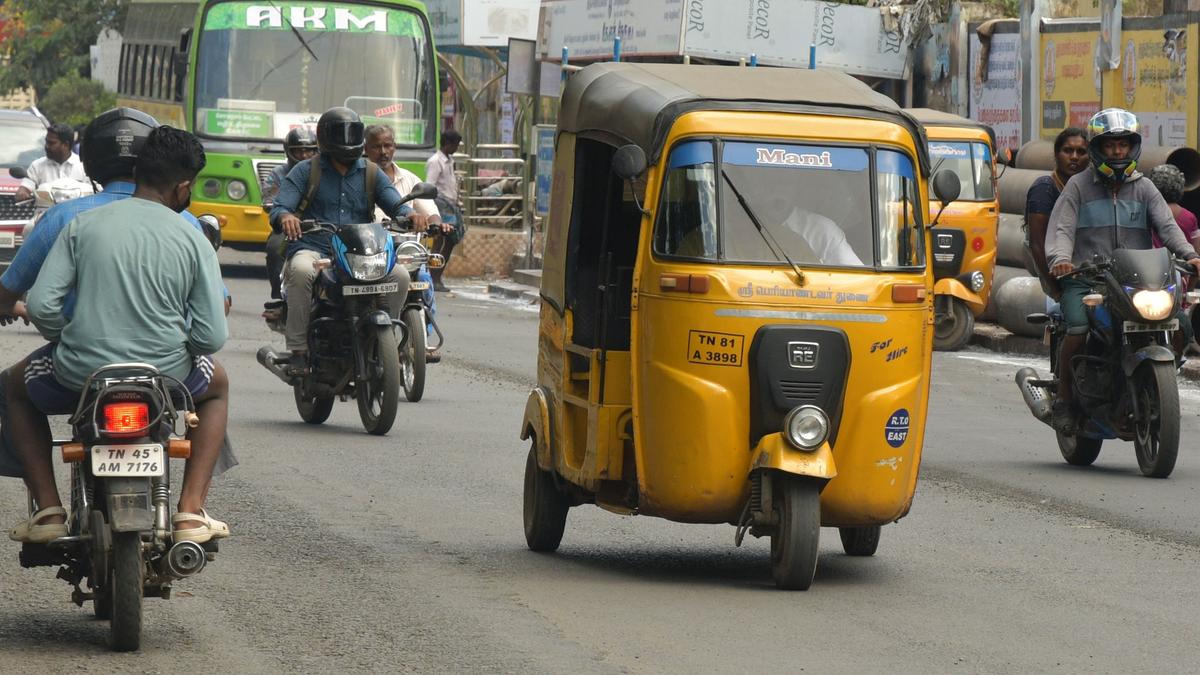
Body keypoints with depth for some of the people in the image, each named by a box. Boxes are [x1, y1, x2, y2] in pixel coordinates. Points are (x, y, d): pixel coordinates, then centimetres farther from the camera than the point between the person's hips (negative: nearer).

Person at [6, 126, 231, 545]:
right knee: (216, 387, 35)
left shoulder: (84, 225, -1)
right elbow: (212, 337, -4)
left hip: (80, 373, 0)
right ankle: (191, 511, 17)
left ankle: (49, 509, 15)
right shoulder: (192, 240, -2)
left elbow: (41, 306, -7)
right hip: (166, 377, 0)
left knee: (18, 389, 33)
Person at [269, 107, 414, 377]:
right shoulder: (306, 171, 9)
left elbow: (396, 205, 7)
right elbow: (278, 209, -1)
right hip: (313, 249, -3)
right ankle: (298, 351, -30)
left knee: (400, 276, -22)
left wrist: (410, 216, -18)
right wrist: (285, 217, -27)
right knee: (302, 271, -38)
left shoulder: (371, 173, 17)